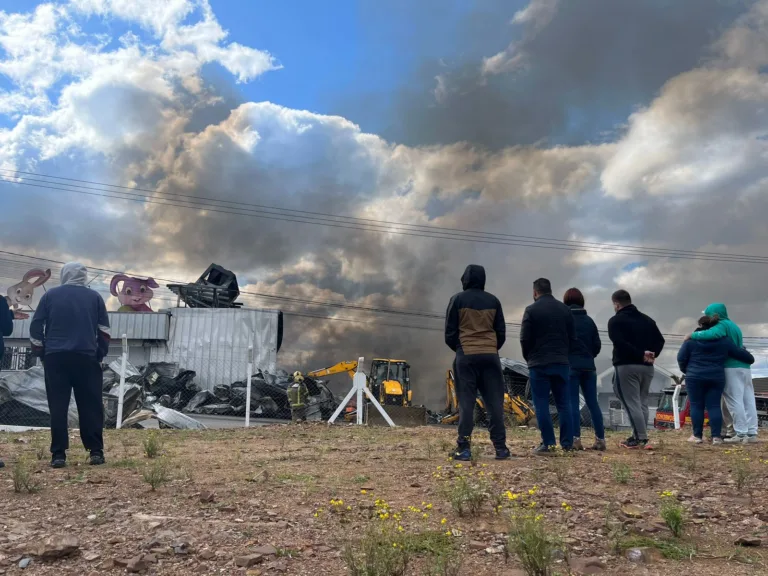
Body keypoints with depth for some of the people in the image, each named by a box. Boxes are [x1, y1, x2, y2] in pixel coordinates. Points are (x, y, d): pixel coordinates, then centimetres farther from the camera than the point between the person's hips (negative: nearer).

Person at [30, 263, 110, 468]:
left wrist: (41, 353, 14)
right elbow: (104, 330, 7)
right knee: (90, 405, 4)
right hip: (86, 357, 0)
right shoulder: (94, 296, 7)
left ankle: (58, 454, 1)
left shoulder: (50, 295, 8)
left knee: (57, 406, 3)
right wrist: (100, 354, 16)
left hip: (55, 357, 1)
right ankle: (96, 451, 1)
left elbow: (36, 327, 6)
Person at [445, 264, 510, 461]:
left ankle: (464, 448, -2)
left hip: (466, 356, -2)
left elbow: (450, 333, 0)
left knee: (466, 402, 0)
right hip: (490, 356, 2)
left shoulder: (458, 300, 1)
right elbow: (501, 333, 9)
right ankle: (500, 447, 6)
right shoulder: (493, 301, 8)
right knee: (495, 402, 5)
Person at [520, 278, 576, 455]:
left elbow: (525, 339, -6)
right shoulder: (565, 309, 9)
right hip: (561, 363, 4)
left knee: (542, 405, 0)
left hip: (539, 364, -4)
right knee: (564, 404, 8)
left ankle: (547, 444, -2)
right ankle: (567, 444, 7)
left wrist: (529, 358, 10)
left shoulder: (531, 310, -6)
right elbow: (572, 338, 10)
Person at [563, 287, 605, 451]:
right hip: (588, 366, 5)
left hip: (570, 366, -4)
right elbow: (597, 345, 9)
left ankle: (576, 439, -10)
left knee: (573, 403, -5)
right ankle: (600, 439, 7)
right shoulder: (589, 320, 10)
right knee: (592, 403, 7)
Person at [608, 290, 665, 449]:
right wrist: (652, 355, -1)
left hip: (626, 367, -7)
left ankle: (641, 439, -10)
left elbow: (620, 343, -19)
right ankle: (638, 436, 16)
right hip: (647, 367, 7)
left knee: (632, 403, -5)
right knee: (642, 402, 14)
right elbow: (660, 340, 9)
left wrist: (640, 355, -16)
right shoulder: (647, 320, 16)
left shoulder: (616, 321, -4)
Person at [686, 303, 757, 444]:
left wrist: (693, 335, -20)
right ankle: (752, 433, 10)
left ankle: (741, 434, -7)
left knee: (734, 401, -7)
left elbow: (712, 334, -30)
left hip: (731, 368, -9)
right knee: (748, 400, 8)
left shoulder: (722, 325, -9)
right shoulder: (732, 325, 21)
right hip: (744, 367, 9)